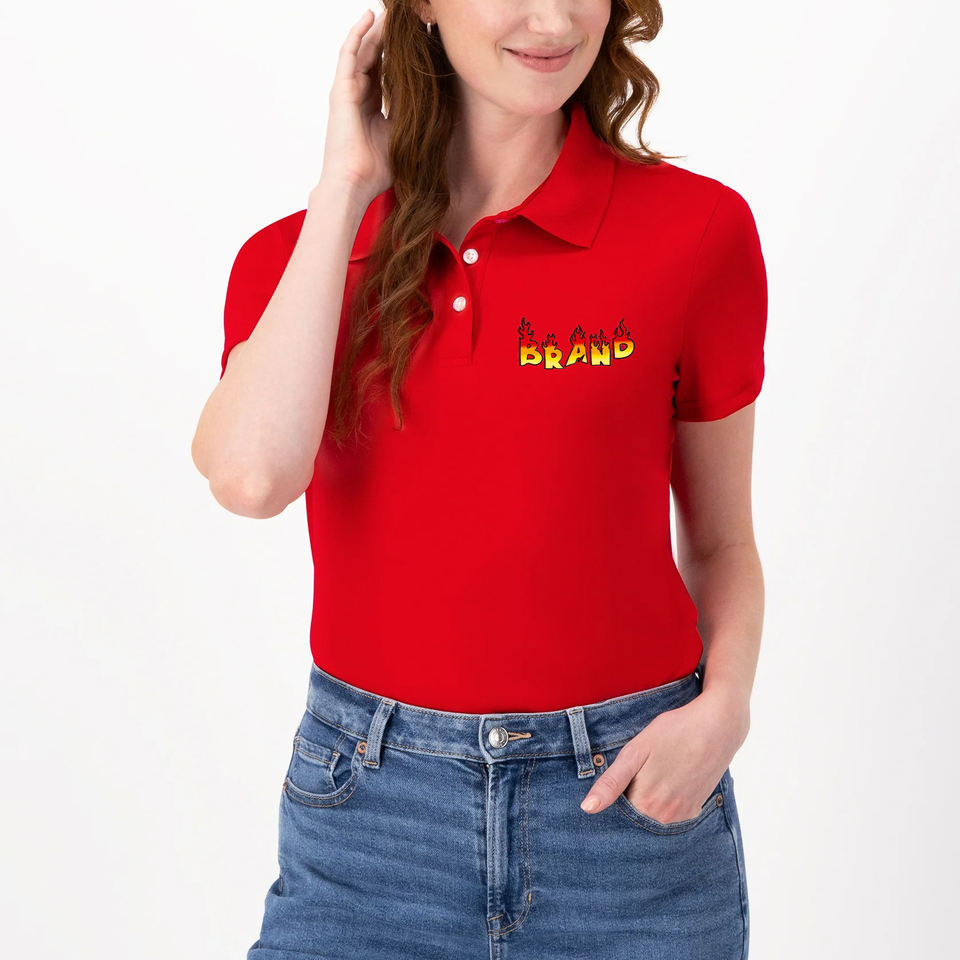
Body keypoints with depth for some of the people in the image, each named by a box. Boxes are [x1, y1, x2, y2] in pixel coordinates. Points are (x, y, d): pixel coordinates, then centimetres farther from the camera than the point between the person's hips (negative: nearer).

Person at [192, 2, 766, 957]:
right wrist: (347, 189, -12)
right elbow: (252, 475, -18)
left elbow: (721, 542, 6)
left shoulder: (695, 229, -4)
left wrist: (722, 707, -12)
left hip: (624, 796, 0)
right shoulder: (302, 253, 2)